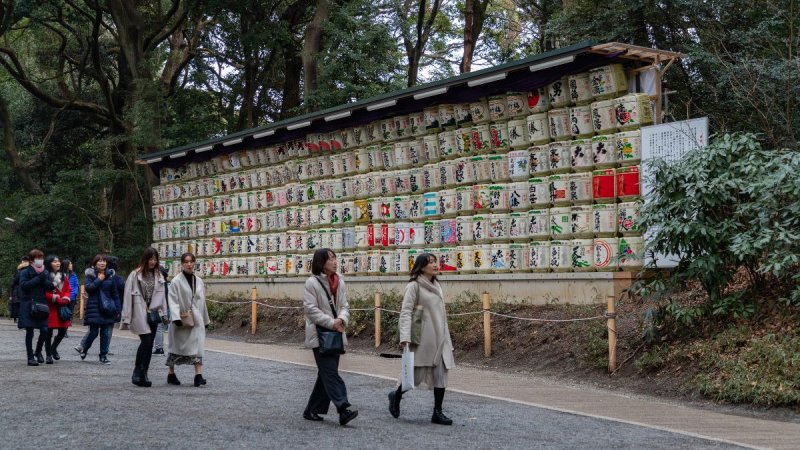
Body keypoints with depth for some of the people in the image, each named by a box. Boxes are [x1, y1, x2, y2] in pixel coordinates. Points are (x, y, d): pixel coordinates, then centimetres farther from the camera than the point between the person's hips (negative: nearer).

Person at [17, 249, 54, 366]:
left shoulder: (45, 272, 11)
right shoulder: (25, 272, -1)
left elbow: (51, 286, 1)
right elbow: (23, 285, -17)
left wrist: (43, 279, -15)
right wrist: (38, 279, -18)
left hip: (42, 305, 3)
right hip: (28, 305, -3)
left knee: (44, 330, -3)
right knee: (29, 332, 0)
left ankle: (38, 352, 21)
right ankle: (30, 357, 7)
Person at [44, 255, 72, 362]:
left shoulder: (63, 276, 11)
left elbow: (68, 290, 12)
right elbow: (44, 293, -11)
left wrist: (65, 298, -6)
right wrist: (56, 298, -14)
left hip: (62, 308, 5)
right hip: (50, 308, -5)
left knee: (63, 330, 4)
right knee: (49, 331, -1)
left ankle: (53, 348, 29)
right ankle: (49, 355, 9)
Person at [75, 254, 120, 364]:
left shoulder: (110, 275, 9)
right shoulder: (90, 275, 1)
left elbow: (115, 293, 11)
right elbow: (88, 288, -13)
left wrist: (117, 308, 7)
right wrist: (99, 280, -14)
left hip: (107, 308, 3)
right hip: (94, 307, -3)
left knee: (106, 333, 0)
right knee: (93, 332, -3)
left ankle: (104, 355, 9)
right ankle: (83, 347, 24)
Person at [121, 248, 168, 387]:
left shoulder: (158, 276, 11)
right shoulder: (135, 275, -3)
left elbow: (161, 296, 13)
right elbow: (128, 296, -5)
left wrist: (164, 313, 5)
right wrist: (127, 317, -8)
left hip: (153, 314, 5)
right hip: (140, 314, -5)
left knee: (149, 344, 4)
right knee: (146, 341, -16)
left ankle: (143, 374, 9)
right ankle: (137, 373, -4)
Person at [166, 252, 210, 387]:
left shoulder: (199, 281, 10)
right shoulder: (176, 281, -7)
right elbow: (173, 301, -12)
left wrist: (205, 319, 18)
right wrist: (176, 317, -24)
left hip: (196, 320, 4)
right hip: (181, 320, -4)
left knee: (198, 345, -8)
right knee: (176, 346, 8)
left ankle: (198, 375, -14)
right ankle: (171, 374, 23)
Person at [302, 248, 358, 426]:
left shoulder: (339, 281, 10)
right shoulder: (312, 283, -9)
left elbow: (344, 306, 9)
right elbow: (311, 309, -13)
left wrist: (341, 319, -12)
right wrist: (331, 323, -18)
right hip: (319, 335, -7)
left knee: (326, 374, 11)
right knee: (331, 373, -13)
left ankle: (312, 410, 20)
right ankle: (343, 408, -20)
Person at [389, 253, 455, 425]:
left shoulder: (436, 285, 14)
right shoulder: (414, 286, -7)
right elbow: (405, 312, -14)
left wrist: (447, 338, 21)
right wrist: (405, 336, -25)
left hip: (440, 338, 7)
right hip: (423, 338, -7)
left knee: (441, 375, 3)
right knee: (417, 375, -2)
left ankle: (437, 412, 9)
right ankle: (396, 396, 25)